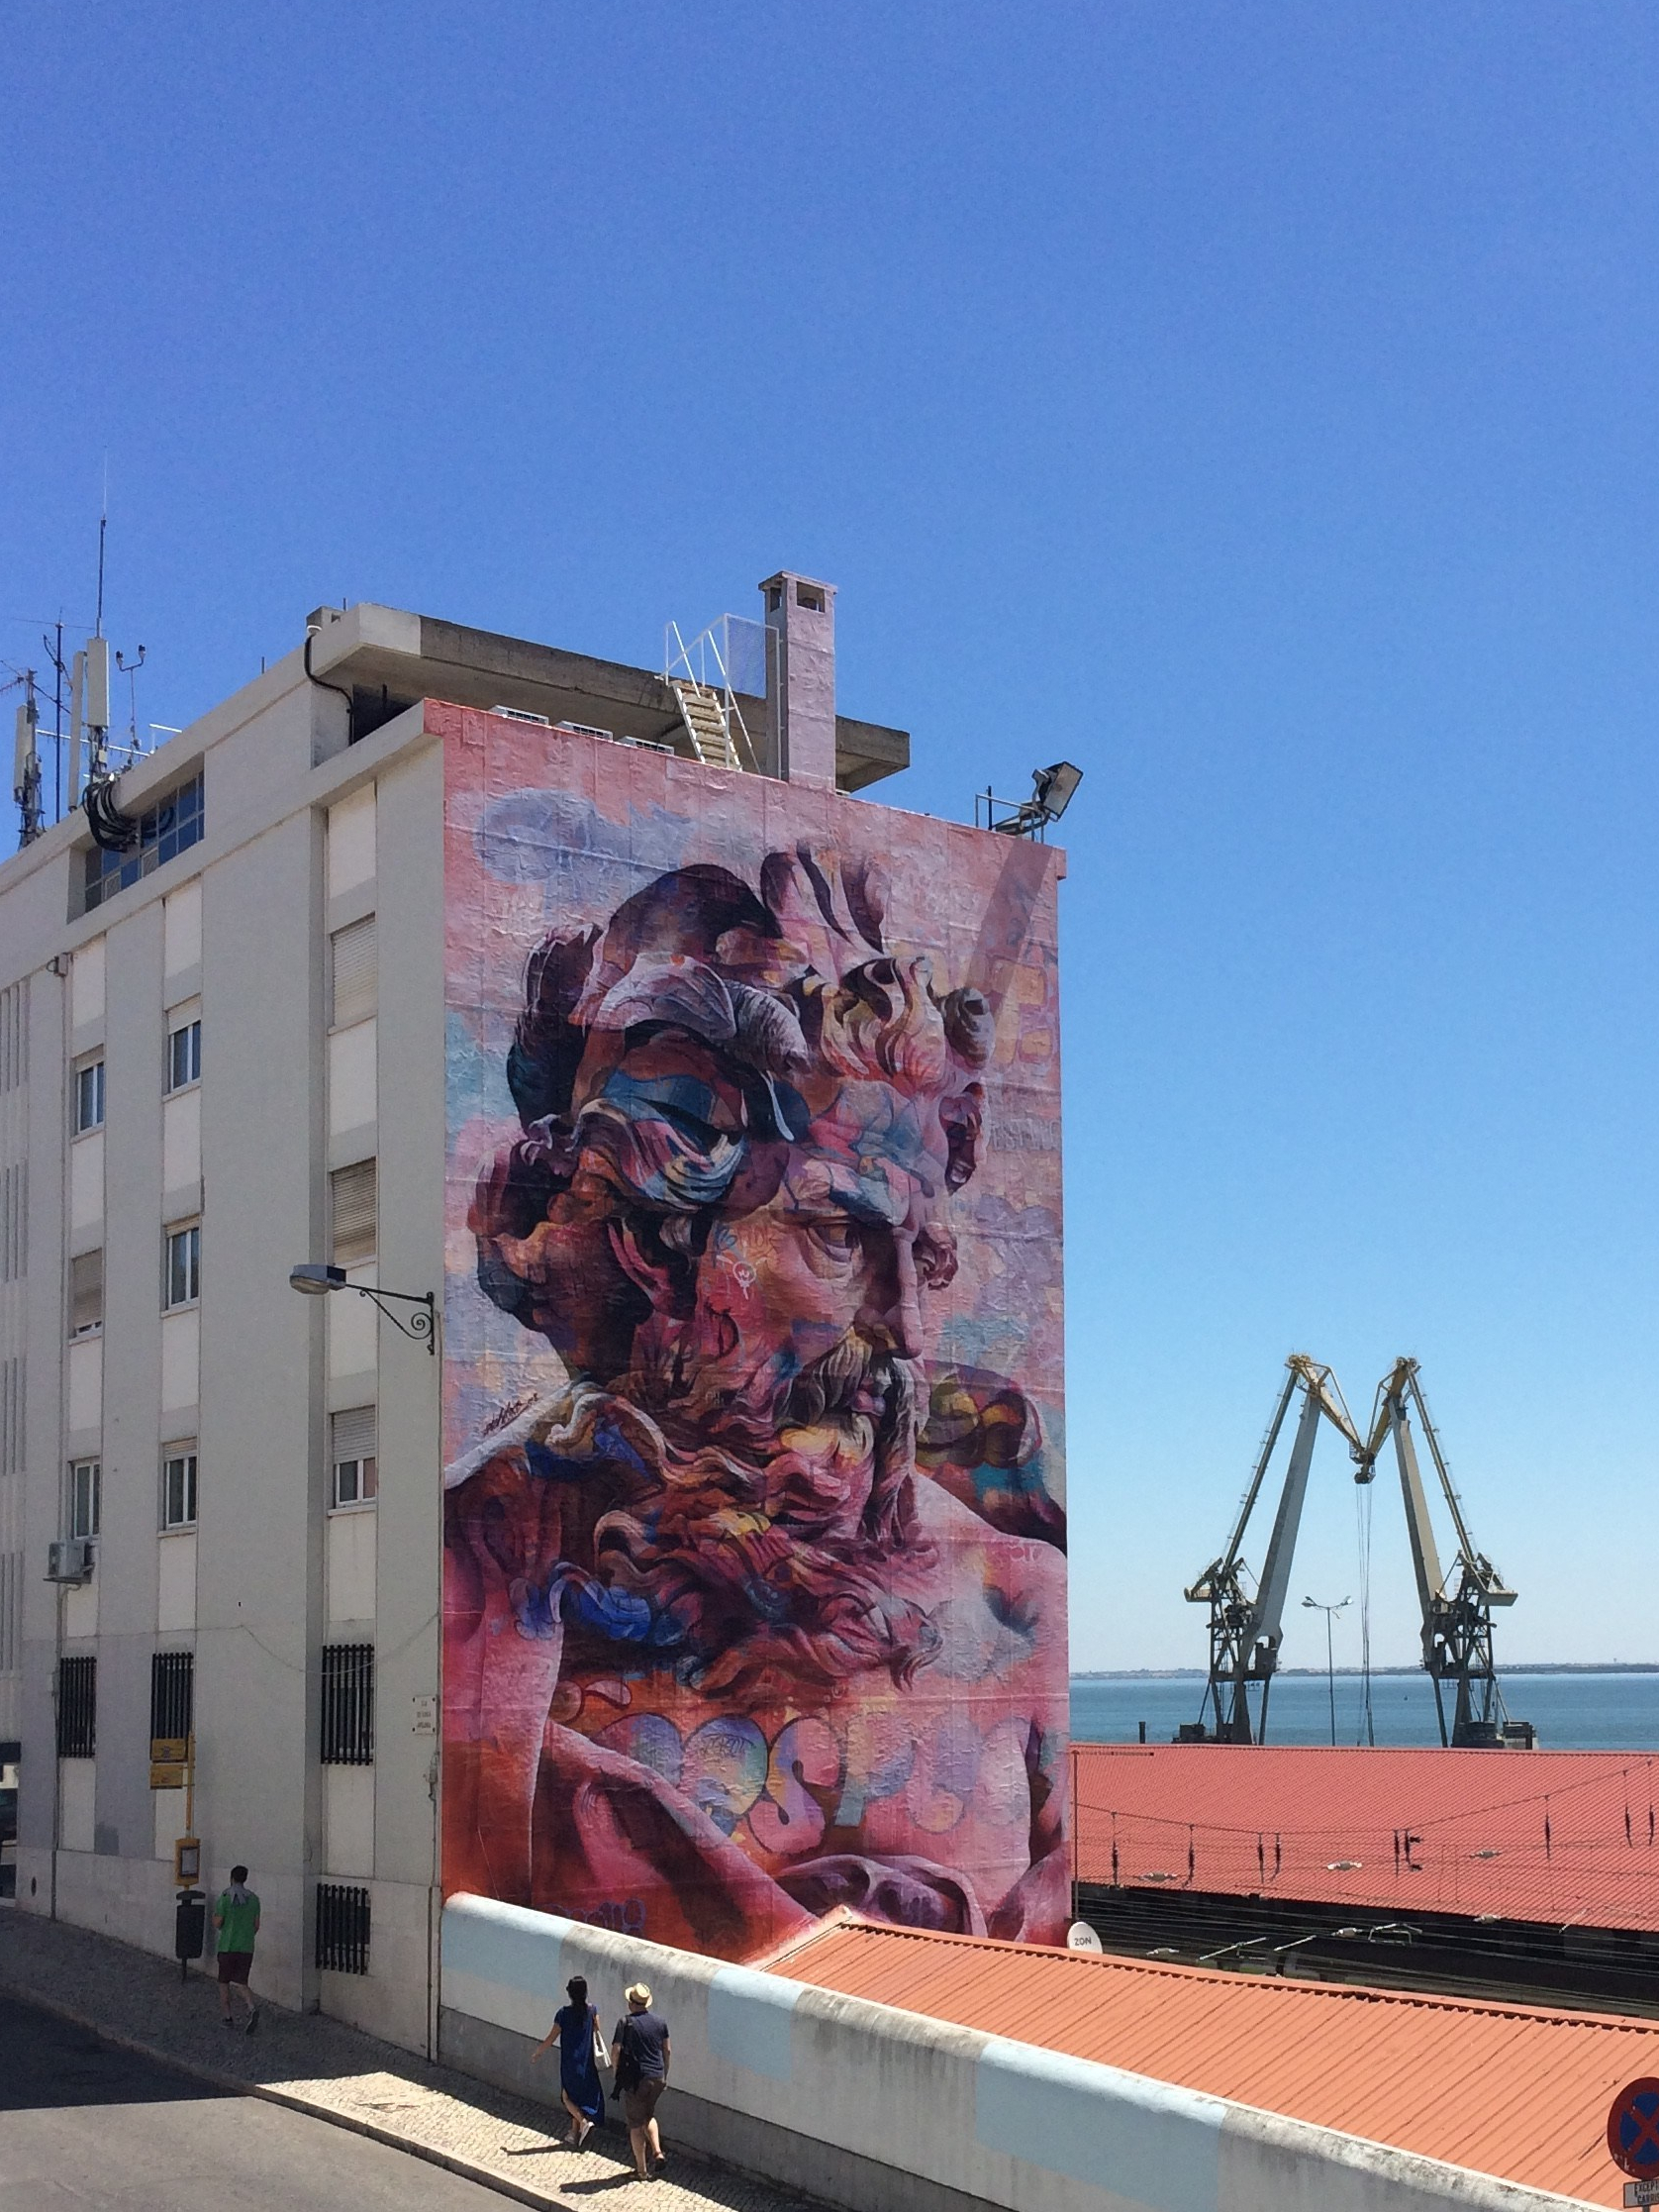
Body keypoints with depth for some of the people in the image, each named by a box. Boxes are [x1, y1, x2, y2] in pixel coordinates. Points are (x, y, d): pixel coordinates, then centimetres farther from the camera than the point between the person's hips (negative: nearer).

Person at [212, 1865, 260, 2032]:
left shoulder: (225, 1897, -9)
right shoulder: (253, 1899, 4)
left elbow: (218, 1923, -10)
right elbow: (256, 1925, 8)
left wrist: (214, 1916, 12)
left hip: (227, 1946, -3)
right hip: (246, 1948, 3)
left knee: (224, 1982, 13)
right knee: (241, 1983, 6)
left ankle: (226, 2017, 15)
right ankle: (252, 2009, -19)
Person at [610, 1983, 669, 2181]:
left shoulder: (626, 2024, -13)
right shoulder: (660, 2021, 2)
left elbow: (615, 2054, -13)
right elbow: (666, 2051, 10)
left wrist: (619, 2073, 6)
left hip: (635, 2080, -5)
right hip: (657, 2078, 5)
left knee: (636, 2125, 8)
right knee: (649, 2116, 27)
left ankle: (642, 2170, 12)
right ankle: (657, 2152, 8)